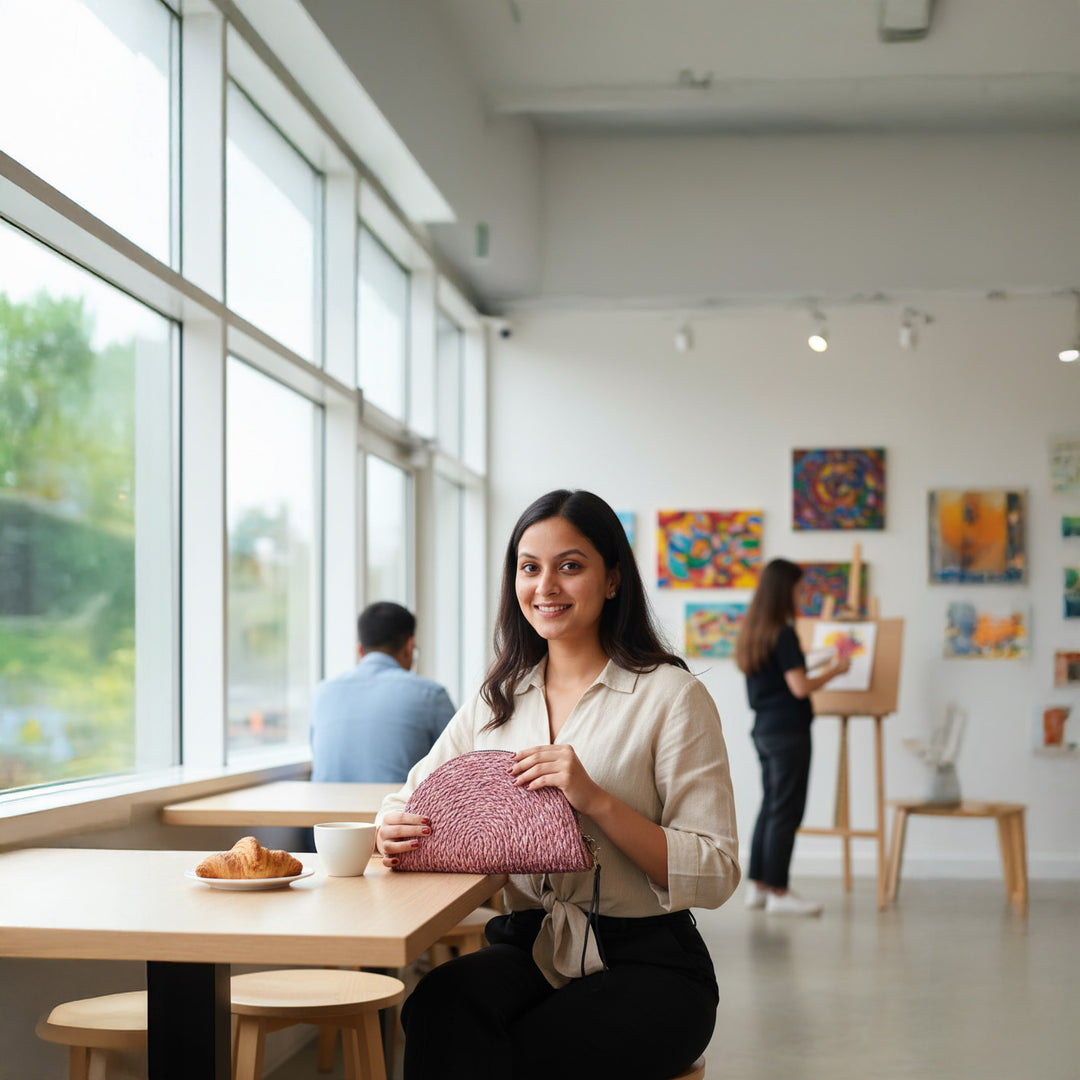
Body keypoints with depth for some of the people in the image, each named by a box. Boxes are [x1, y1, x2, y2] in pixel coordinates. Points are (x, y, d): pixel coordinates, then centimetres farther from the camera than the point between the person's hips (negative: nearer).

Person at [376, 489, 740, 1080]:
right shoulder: (497, 699, 13)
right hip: (527, 948, 4)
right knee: (441, 1004, -31)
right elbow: (414, 799, 17)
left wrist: (596, 800, -21)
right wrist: (394, 829, -8)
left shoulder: (671, 695, -4)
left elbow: (716, 875, -9)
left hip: (646, 965, -3)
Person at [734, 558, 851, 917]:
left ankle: (758, 885, 18)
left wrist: (806, 662, 23)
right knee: (785, 811, -4)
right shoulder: (783, 634, -16)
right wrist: (833, 671, -5)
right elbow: (800, 687, -18)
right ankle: (778, 892, -1)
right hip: (788, 730, -9)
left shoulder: (752, 632, 11)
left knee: (770, 806, 15)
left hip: (764, 727, 9)